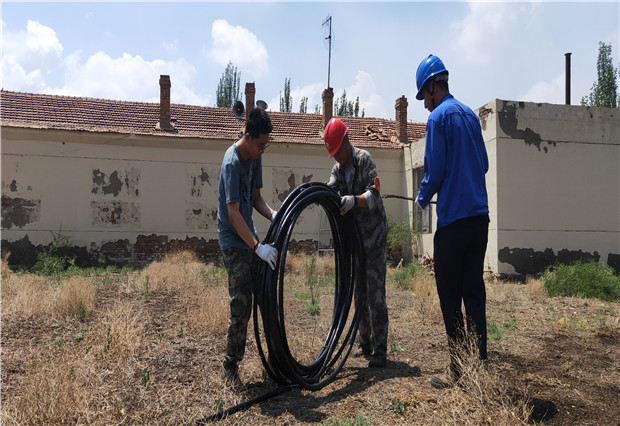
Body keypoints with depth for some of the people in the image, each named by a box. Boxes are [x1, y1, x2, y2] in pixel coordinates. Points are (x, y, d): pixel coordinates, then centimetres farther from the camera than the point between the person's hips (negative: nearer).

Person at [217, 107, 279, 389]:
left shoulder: (254, 157, 6)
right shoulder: (232, 162, -21)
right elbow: (233, 212, -26)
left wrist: (273, 215, -6)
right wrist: (258, 247, -31)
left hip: (250, 238, 9)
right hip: (234, 242, -9)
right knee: (241, 305, -6)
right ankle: (230, 368, 9)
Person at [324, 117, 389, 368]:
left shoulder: (364, 160, -11)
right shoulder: (338, 168, 10)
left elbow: (373, 196, -22)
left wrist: (353, 200, -38)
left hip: (374, 234, -7)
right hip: (354, 237, 7)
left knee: (375, 295, -6)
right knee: (359, 293, 13)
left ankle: (380, 352, 3)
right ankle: (365, 345, 26)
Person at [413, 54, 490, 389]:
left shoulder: (438, 117, -7)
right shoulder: (470, 114, 17)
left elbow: (434, 170, -12)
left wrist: (422, 198, 5)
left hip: (453, 218, -8)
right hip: (480, 214, 8)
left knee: (450, 296, -1)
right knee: (474, 290, 11)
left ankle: (459, 372, 5)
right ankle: (480, 364, 17)